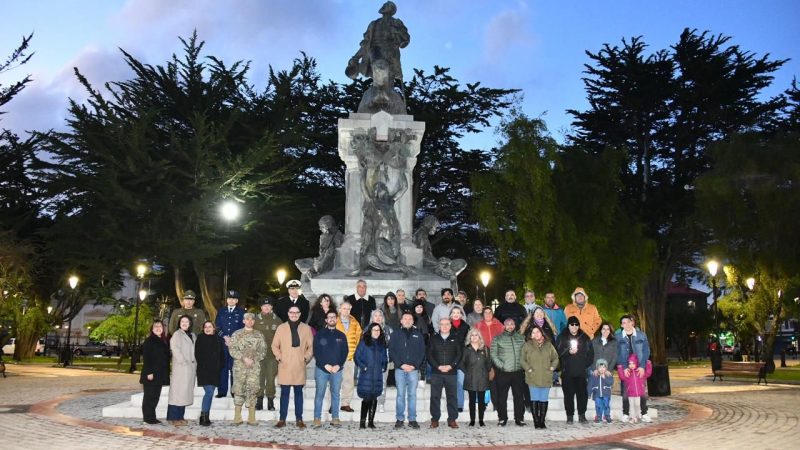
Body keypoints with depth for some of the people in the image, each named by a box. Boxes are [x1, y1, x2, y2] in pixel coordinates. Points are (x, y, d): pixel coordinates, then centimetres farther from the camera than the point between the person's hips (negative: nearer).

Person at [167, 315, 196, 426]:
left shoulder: (192, 335, 17)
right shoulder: (177, 334, -3)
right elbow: (175, 348, -12)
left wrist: (194, 364, 6)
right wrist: (183, 361, -15)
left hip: (191, 367, 7)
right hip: (180, 367, -7)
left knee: (185, 392, 8)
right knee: (177, 392, -6)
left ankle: (180, 417, 13)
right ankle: (173, 418, -3)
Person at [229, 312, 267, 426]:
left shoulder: (259, 335, 11)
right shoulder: (237, 334, 8)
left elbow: (263, 351, 6)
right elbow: (232, 349, -1)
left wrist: (253, 359, -9)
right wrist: (244, 358, -11)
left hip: (255, 367, 1)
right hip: (239, 366, -1)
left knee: (253, 390, -1)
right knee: (239, 390, -1)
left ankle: (251, 418, 4)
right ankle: (237, 417, 7)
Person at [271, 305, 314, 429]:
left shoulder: (306, 328, 7)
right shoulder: (281, 327, 6)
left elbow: (311, 346, 8)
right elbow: (275, 345, 8)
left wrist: (306, 358, -3)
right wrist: (279, 357, -3)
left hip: (299, 366, 1)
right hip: (285, 366, 0)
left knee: (298, 392, 5)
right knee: (284, 393, 2)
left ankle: (299, 419, 11)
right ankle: (282, 419, 8)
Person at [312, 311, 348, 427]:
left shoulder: (341, 336, 9)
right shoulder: (319, 334, 2)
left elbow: (345, 352, 5)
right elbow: (316, 351, -4)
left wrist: (338, 365, -8)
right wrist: (326, 365, -12)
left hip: (337, 369, 2)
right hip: (321, 368, -2)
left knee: (335, 394, 5)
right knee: (320, 394, 1)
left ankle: (335, 418, 11)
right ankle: (317, 418, 7)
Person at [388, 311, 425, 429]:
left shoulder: (418, 334, 9)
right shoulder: (396, 334, 7)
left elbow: (422, 352, 6)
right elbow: (391, 351, 1)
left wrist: (415, 365, -7)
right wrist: (401, 364, -9)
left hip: (414, 369, 1)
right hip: (399, 369, 0)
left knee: (412, 394, 2)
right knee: (400, 394, 2)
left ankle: (412, 419, 7)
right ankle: (399, 419, 7)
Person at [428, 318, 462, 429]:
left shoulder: (456, 339, 9)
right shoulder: (433, 338, 8)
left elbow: (459, 354, 2)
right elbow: (429, 355, 2)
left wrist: (451, 366, -11)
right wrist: (438, 366, -10)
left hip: (451, 372, 0)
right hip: (436, 372, 0)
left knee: (452, 396, 2)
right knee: (435, 396, 1)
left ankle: (452, 419, 8)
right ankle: (435, 419, 8)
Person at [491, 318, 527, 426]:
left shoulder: (521, 338, 13)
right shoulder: (498, 338, 5)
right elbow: (493, 354, -1)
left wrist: (523, 365, 0)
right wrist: (501, 365, -10)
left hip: (518, 372, 2)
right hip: (503, 373, -2)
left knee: (519, 396, 5)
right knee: (502, 397, 1)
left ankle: (519, 418, 14)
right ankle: (502, 418, 10)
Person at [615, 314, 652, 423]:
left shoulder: (641, 335, 1)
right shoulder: (617, 336, -1)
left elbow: (646, 351, 0)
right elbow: (617, 353, -2)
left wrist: (642, 366, -10)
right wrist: (623, 367, -12)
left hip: (639, 368, 0)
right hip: (624, 368, 0)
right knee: (625, 392, 1)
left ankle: (644, 414, 11)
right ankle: (626, 414, 11)